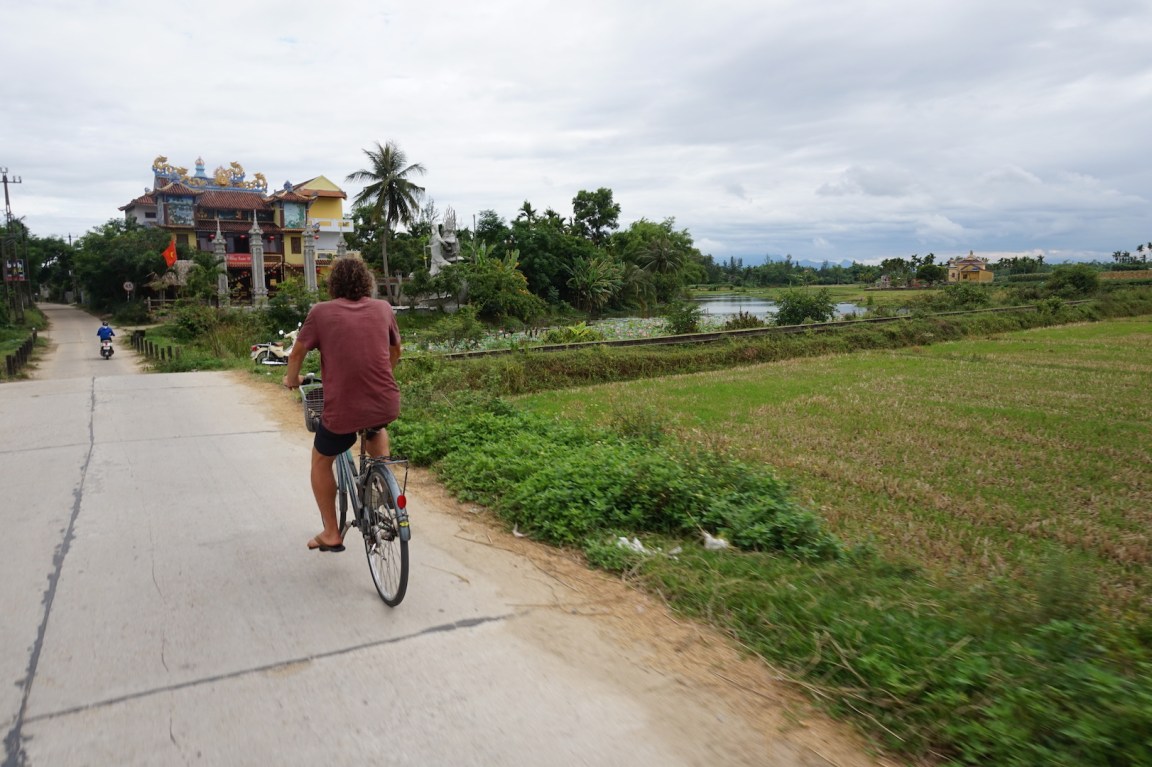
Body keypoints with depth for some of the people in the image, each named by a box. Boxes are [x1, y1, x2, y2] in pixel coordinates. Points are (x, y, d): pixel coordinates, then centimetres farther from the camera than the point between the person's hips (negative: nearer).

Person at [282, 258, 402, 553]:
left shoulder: (321, 312, 0)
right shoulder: (383, 308, 8)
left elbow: (297, 353, 8)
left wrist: (291, 380, 28)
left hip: (342, 411, -3)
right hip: (387, 405, 3)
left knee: (321, 462, 25)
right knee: (376, 428, 40)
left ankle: (331, 534, 26)